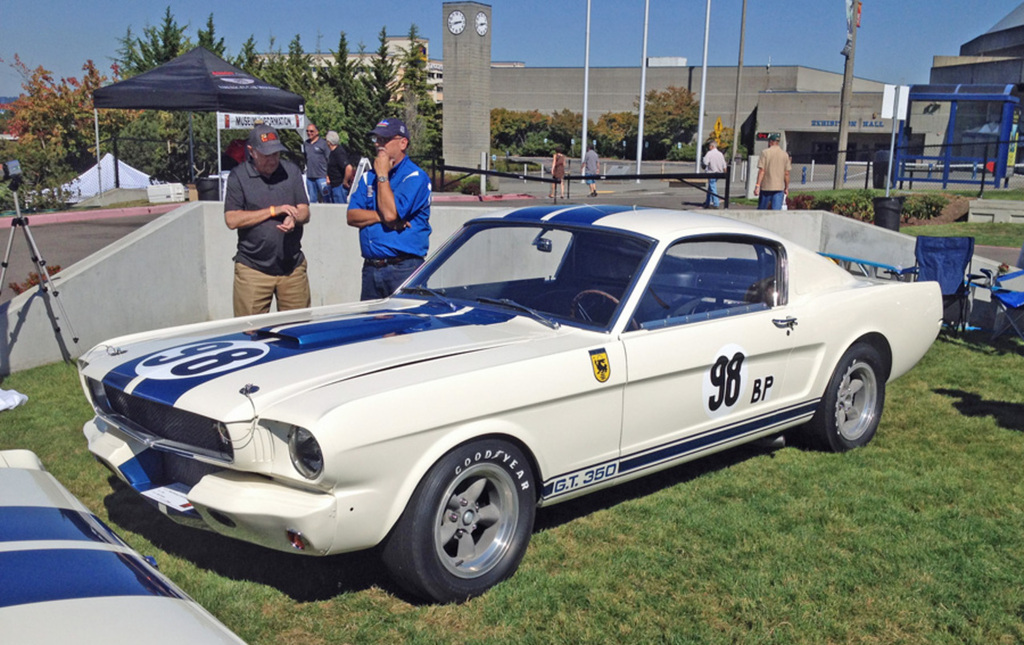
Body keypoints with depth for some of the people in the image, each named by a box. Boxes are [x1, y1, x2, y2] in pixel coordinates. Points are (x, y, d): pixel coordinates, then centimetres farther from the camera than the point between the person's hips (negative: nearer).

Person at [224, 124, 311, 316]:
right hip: (253, 269, -3)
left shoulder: (291, 171, 9)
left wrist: (294, 219, -16)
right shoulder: (238, 176, 0)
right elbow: (232, 220, -8)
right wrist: (273, 210, -12)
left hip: (293, 266, 3)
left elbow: (304, 211, 8)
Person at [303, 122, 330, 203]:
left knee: (325, 196, -6)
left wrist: (328, 175, -11)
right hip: (309, 176, 5)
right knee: (312, 199, 10)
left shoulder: (323, 143, -3)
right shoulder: (305, 143, 14)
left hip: (321, 176, -5)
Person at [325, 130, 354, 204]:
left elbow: (349, 168, -34)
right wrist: (328, 178, 15)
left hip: (340, 186, -11)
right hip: (334, 185, 11)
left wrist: (345, 182, -23)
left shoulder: (339, 152, -21)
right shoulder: (333, 152, 11)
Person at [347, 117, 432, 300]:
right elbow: (352, 216, 6)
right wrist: (381, 217, -11)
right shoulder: (368, 177, 16)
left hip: (404, 269, -6)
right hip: (370, 269, 7)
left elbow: (390, 213, -19)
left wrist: (382, 175, -9)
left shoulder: (415, 177, -7)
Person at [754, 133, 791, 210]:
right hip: (779, 187, 2)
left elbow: (761, 171, -11)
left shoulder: (765, 152, -4)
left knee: (761, 210, 11)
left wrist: (757, 186, -10)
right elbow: (786, 174, 6)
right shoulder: (785, 154, 5)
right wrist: (786, 188, 15)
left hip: (766, 187, -2)